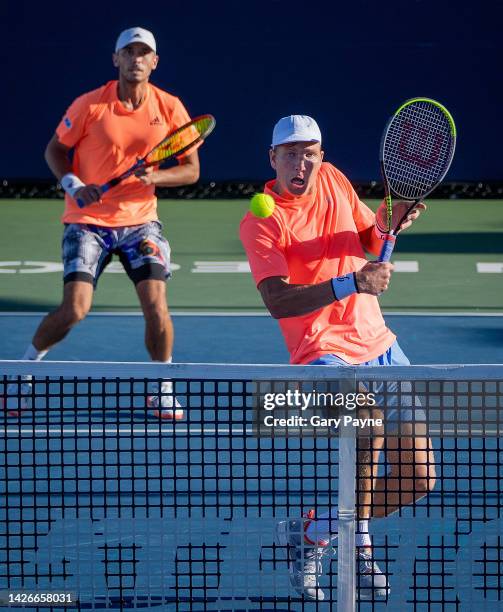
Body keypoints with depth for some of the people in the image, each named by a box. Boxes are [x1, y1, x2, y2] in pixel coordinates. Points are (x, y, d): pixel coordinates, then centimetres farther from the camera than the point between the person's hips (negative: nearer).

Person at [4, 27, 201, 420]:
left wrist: (155, 177, -18)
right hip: (87, 221, -2)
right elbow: (55, 149, 4)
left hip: (140, 221, 2)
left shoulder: (170, 108, -3)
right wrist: (73, 184, -14)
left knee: (156, 301, -15)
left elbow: (191, 169, 1)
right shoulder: (90, 105, -9)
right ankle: (26, 367, 14)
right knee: (75, 308, -13)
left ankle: (162, 390, 5)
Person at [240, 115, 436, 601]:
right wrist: (351, 284, -31)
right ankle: (357, 539, -13)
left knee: (417, 478, 1)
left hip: (377, 342, 6)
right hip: (323, 351, -6)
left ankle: (312, 530, 20)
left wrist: (387, 226, -3)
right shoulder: (259, 223, -10)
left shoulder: (333, 180, 6)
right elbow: (278, 301, -22)